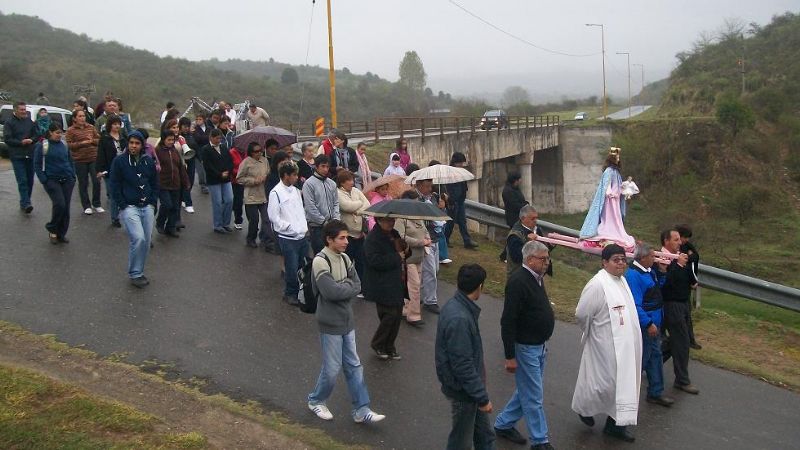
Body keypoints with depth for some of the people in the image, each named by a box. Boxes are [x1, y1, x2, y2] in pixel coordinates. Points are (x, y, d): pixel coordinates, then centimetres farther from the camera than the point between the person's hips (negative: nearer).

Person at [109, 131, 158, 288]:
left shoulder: (149, 161, 7)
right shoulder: (119, 161, -5)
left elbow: (155, 183, 16)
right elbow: (114, 185, -4)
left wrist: (153, 203, 6)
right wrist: (123, 205, -8)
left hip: (147, 207, 5)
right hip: (129, 207, -5)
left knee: (146, 241, 3)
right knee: (138, 238, -18)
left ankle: (139, 271, 19)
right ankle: (134, 274, -4)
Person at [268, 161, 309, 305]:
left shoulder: (295, 190, 9)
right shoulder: (276, 193, -13)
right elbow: (274, 217, -13)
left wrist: (305, 226, 6)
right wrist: (292, 228, -14)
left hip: (302, 235, 7)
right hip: (288, 238, -7)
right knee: (292, 268, 0)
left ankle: (301, 291, 30)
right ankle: (290, 294, 20)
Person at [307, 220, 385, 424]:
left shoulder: (344, 258, 6)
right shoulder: (320, 261, -19)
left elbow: (357, 286, 2)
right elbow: (331, 291, -28)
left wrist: (342, 287, -14)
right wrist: (348, 286, -12)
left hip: (347, 321, 7)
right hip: (331, 324, -7)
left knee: (354, 366, 11)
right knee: (332, 368, 4)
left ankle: (361, 411, 18)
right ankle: (316, 401, 29)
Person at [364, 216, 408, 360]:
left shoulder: (394, 234, 12)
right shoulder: (372, 238, -16)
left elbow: (402, 252, 26)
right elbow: (375, 261, -27)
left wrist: (405, 250, 0)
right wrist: (397, 257, -19)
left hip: (396, 284, 9)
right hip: (382, 286, -9)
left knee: (397, 315, 10)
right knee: (390, 314, -8)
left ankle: (389, 347, 25)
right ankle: (377, 344, 13)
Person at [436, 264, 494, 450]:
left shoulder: (455, 305, -1)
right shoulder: (459, 319, -32)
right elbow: (462, 366, -29)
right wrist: (482, 397, -21)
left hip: (468, 386, 9)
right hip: (464, 391, -9)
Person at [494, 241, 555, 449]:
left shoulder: (536, 278, 6)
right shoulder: (518, 282, -23)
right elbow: (508, 321, -24)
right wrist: (510, 356, -22)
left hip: (539, 346, 9)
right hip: (525, 347, -9)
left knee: (527, 391, 20)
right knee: (534, 397, 2)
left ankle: (503, 424, 34)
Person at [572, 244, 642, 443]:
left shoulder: (621, 280, 6)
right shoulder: (597, 284, -21)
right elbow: (582, 314, -16)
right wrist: (590, 333, 0)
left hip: (626, 345, 8)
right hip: (607, 346, -8)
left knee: (623, 382, 13)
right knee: (606, 382, 2)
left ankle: (615, 423, 25)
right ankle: (584, 407, 30)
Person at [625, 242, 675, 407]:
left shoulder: (649, 270, 6)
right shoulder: (633, 275, -23)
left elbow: (658, 287, 20)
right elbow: (636, 304, -26)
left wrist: (661, 273, 5)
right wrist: (649, 324, -24)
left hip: (654, 322, 10)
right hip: (644, 324, -10)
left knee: (655, 355, 16)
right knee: (642, 358, 1)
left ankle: (655, 392, 28)